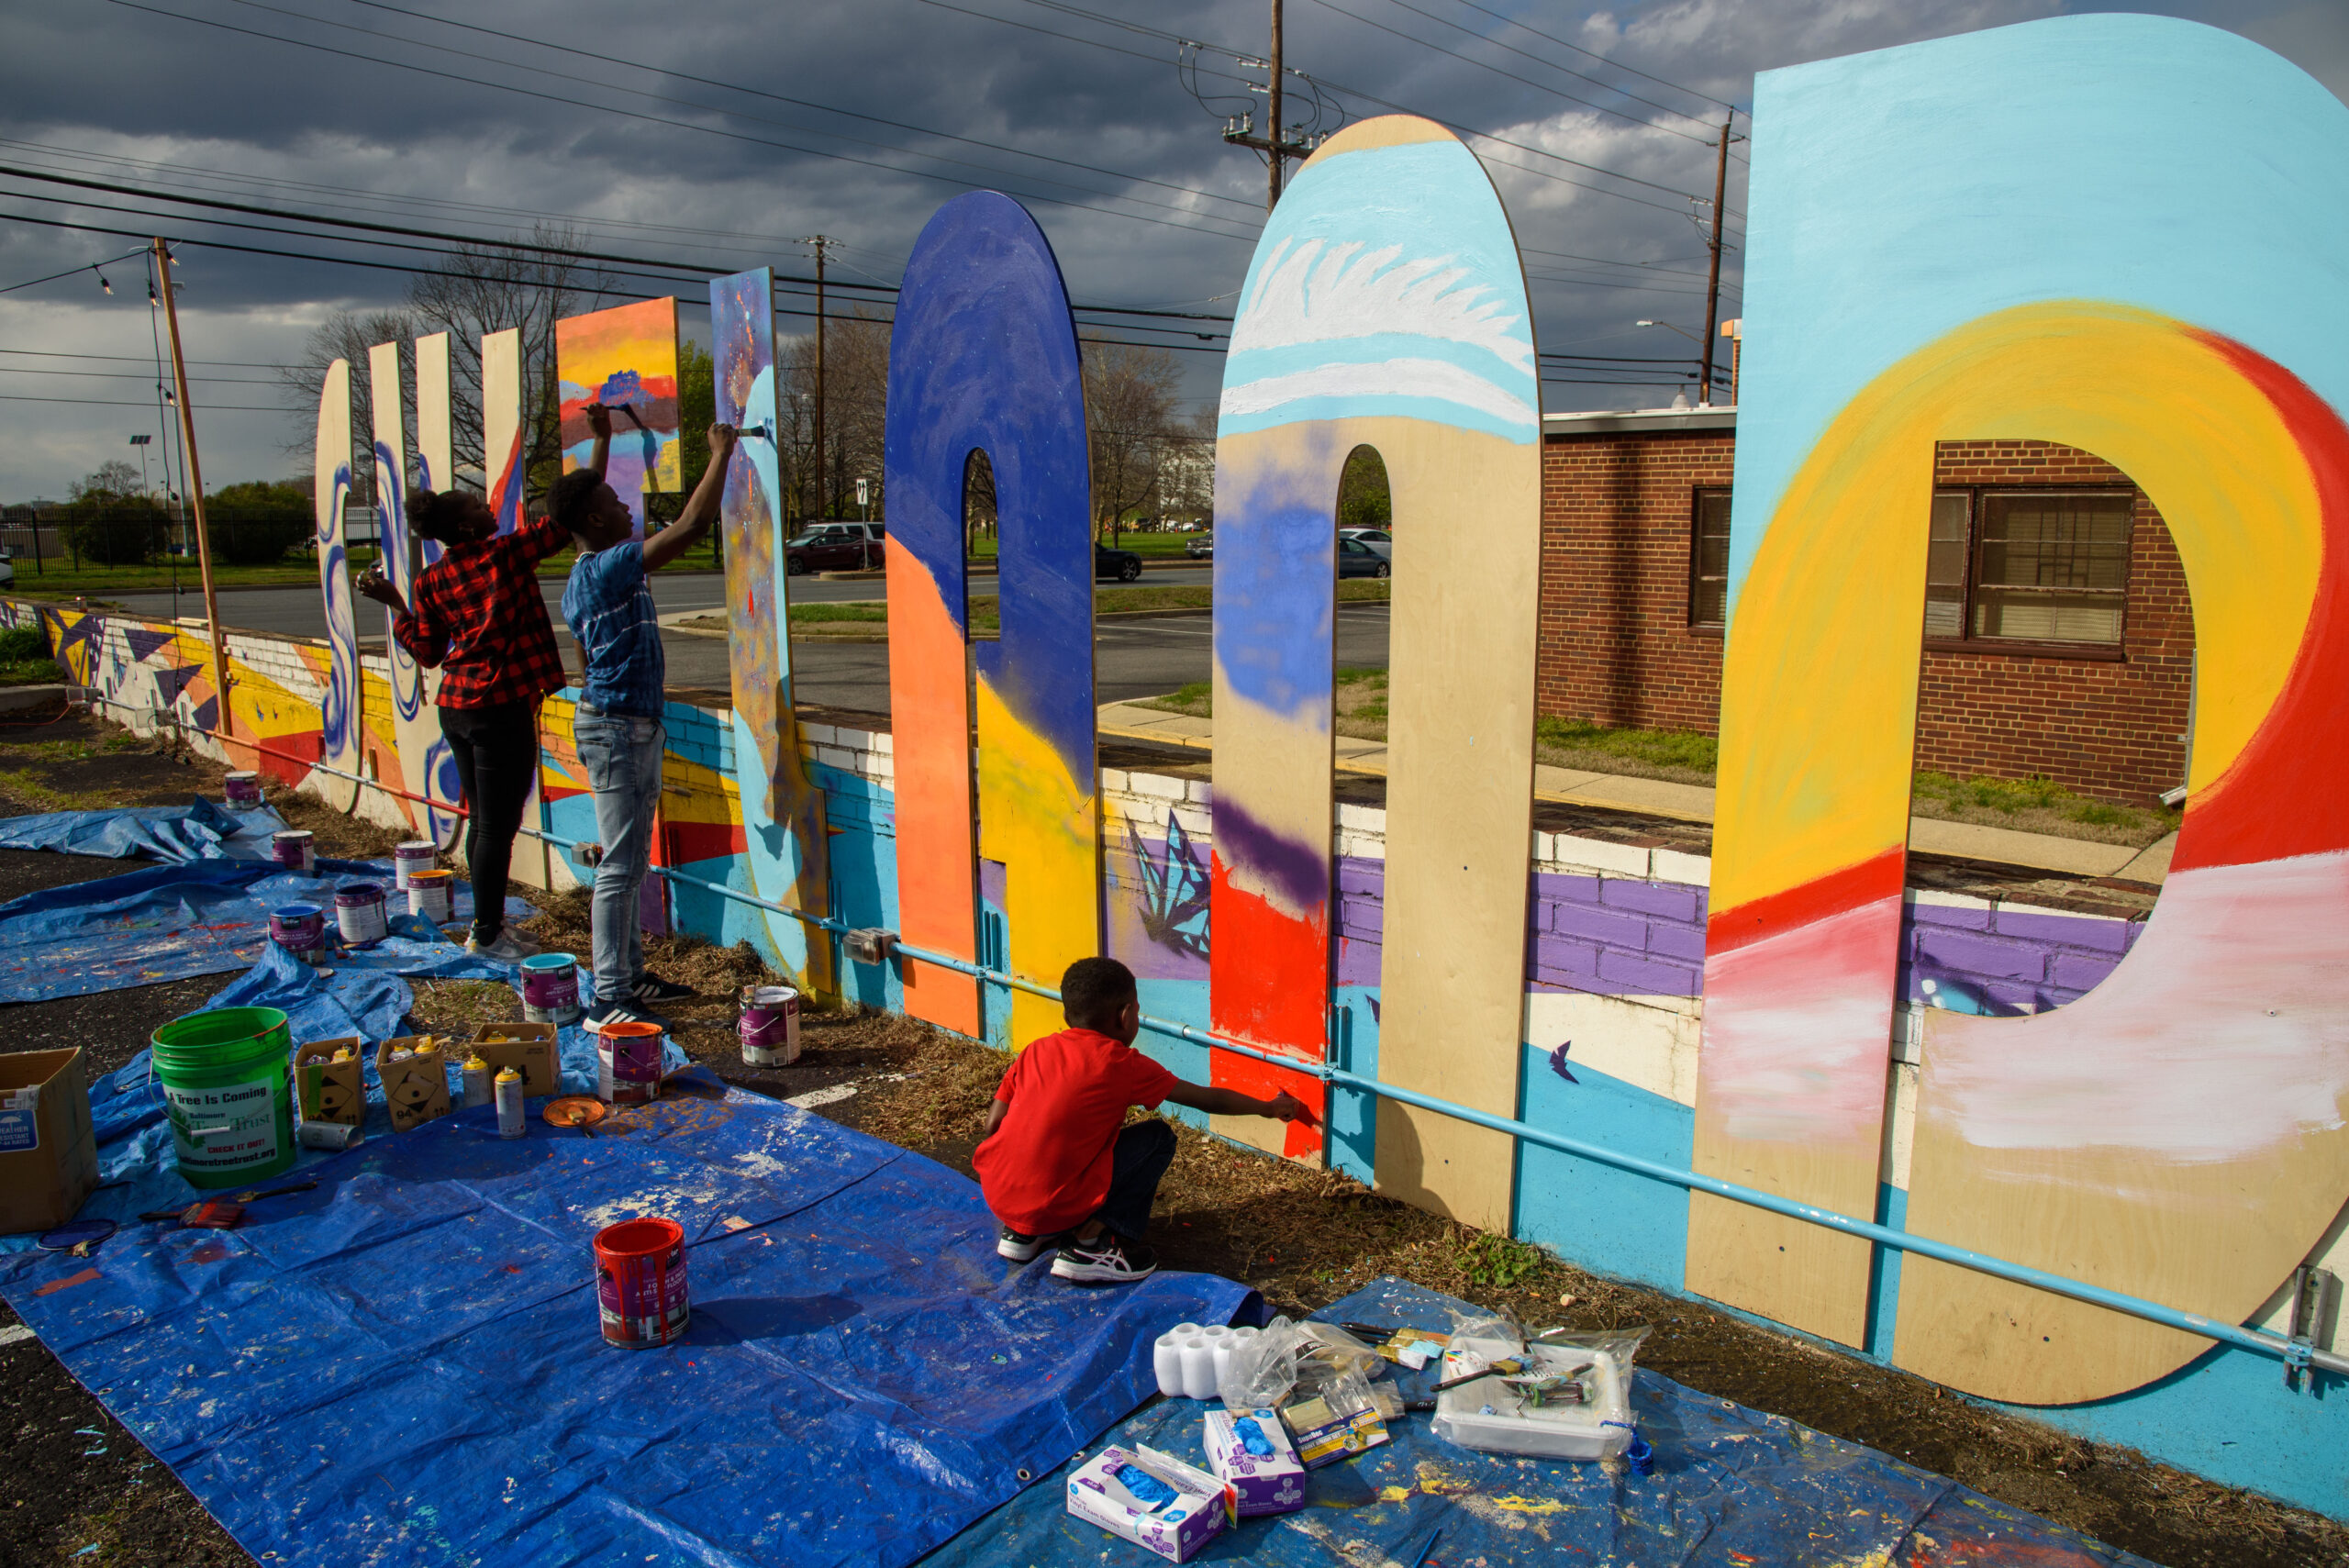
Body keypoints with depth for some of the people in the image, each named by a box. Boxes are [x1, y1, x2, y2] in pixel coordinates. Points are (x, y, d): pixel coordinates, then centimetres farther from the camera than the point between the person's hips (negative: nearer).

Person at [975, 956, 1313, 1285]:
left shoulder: (1035, 1051, 8)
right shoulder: (1124, 1065, -4)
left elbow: (993, 1124, 9)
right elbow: (1209, 1100, 7)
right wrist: (1267, 1107, 24)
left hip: (995, 1196, 6)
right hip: (1053, 1206, -6)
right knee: (1159, 1137, 4)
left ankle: (1021, 1233, 22)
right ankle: (1088, 1242, -1)